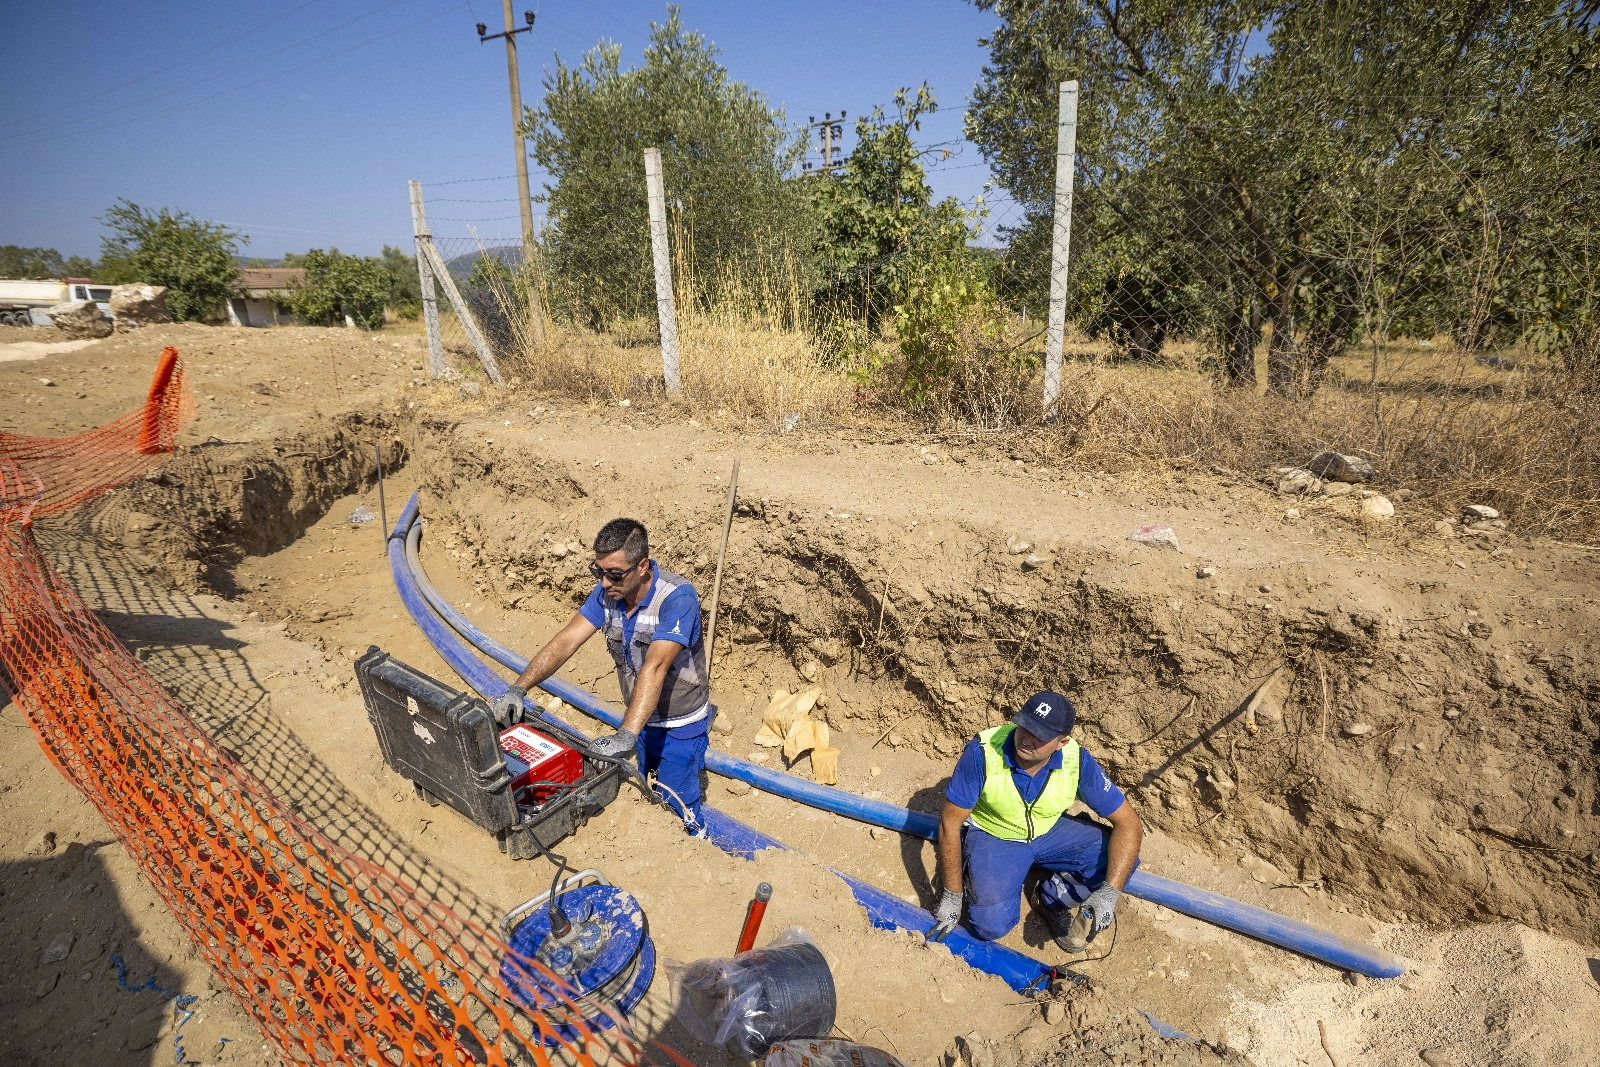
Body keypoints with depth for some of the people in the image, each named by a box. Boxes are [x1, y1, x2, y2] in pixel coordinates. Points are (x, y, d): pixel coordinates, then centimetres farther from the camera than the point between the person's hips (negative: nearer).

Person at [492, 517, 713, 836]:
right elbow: (565, 642, -14)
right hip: (643, 717, 6)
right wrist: (517, 690, -25)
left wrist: (626, 736, -47)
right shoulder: (608, 591, -11)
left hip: (680, 725, -6)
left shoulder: (677, 597, -31)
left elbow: (654, 667, -40)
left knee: (675, 809, 1)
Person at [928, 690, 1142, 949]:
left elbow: (1129, 823, -17)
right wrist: (952, 897, -20)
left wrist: (1109, 893, -28)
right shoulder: (983, 751, -32)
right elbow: (950, 824, -23)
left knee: (1121, 859, -18)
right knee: (991, 925, -22)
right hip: (991, 836, -3)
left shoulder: (1077, 761, -25)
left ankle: (1053, 897, 6)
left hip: (1050, 831, 3)